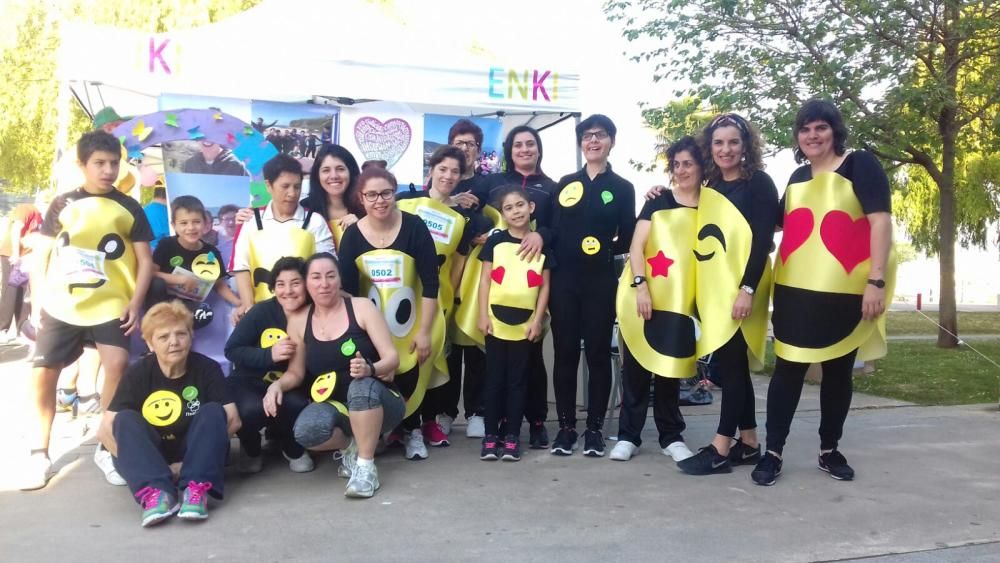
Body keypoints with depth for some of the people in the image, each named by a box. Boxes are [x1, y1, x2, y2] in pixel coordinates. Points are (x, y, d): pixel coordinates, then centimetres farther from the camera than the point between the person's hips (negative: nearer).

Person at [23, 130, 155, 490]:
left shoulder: (129, 208, 5)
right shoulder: (62, 204, 7)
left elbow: (144, 260, 4)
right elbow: (42, 254, 11)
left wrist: (136, 303, -6)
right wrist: (37, 302, 5)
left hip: (111, 305, -1)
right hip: (59, 305, 2)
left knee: (117, 364, -19)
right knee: (43, 374, 1)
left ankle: (106, 448, -2)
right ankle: (40, 452, 19)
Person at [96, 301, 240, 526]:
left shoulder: (207, 368, -10)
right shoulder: (138, 373, -10)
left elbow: (232, 421, -16)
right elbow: (105, 430, -14)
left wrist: (190, 463, -21)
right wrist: (146, 468, -23)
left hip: (191, 453, 0)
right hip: (153, 456, 1)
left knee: (213, 412, -25)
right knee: (125, 420, -24)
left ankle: (197, 488, -41)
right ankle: (156, 490, -44)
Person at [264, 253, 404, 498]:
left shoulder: (361, 307, -6)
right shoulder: (298, 321, 3)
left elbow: (392, 357, -11)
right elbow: (295, 373, 7)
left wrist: (370, 369, -32)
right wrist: (277, 385, -15)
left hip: (377, 400, -2)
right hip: (334, 406, 2)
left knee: (362, 386, -38)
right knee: (306, 429, -32)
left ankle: (366, 466, -22)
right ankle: (350, 446, 1)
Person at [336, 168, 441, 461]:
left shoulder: (414, 227, -15)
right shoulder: (352, 235, -9)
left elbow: (430, 283, -14)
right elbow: (347, 290, -6)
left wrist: (424, 331, -15)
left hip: (410, 322, -1)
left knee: (409, 379, 4)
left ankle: (412, 430, 30)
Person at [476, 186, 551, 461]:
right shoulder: (495, 241, 2)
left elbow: (545, 286, 4)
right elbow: (485, 280, 2)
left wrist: (538, 320, -3)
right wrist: (483, 314, -6)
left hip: (525, 323, 1)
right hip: (497, 320, 0)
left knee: (518, 379, 7)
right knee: (494, 378, 5)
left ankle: (512, 436, 14)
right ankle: (491, 435, 12)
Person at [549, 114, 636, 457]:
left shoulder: (622, 188, 6)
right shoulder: (566, 184, 12)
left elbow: (627, 240, 4)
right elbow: (551, 228, 9)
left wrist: (605, 248, -9)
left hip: (601, 281, -1)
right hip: (564, 279, 2)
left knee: (598, 353, 3)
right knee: (565, 353, 3)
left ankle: (595, 427, 13)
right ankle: (566, 426, 13)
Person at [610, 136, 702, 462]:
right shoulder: (657, 202, 3)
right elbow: (636, 246, -2)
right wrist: (640, 285, -15)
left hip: (679, 301, 0)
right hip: (642, 297, 0)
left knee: (670, 368, 7)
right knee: (635, 365, 4)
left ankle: (671, 436, 19)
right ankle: (628, 435, 12)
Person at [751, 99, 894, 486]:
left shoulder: (859, 165, -2)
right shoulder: (797, 177, 13)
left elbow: (881, 221, -11)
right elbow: (780, 222, 28)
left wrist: (876, 281, -17)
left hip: (846, 292, -3)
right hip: (796, 291, 4)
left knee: (838, 371, 9)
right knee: (788, 369, 1)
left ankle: (829, 451, 23)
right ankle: (773, 452, 7)